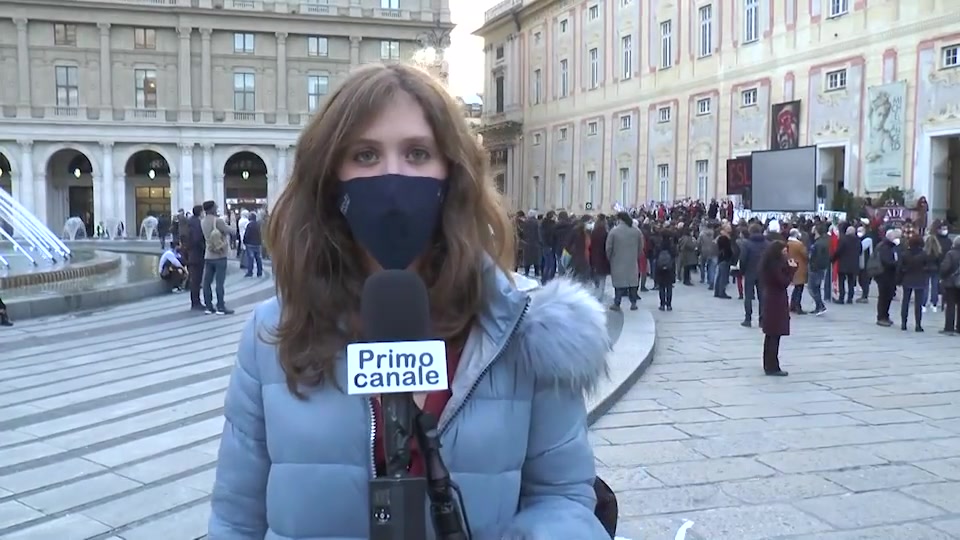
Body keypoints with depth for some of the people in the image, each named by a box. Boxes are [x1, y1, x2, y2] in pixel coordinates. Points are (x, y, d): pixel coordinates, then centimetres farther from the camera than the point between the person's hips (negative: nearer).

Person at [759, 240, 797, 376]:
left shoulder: (771, 263, 11)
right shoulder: (775, 265, -18)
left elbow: (781, 279, 11)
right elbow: (784, 282, -19)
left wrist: (789, 267, 0)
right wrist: (792, 269, -12)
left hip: (771, 300, 10)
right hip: (776, 302, -10)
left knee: (770, 335, 15)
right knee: (775, 335, -6)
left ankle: (768, 365, 23)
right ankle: (772, 367, -4)